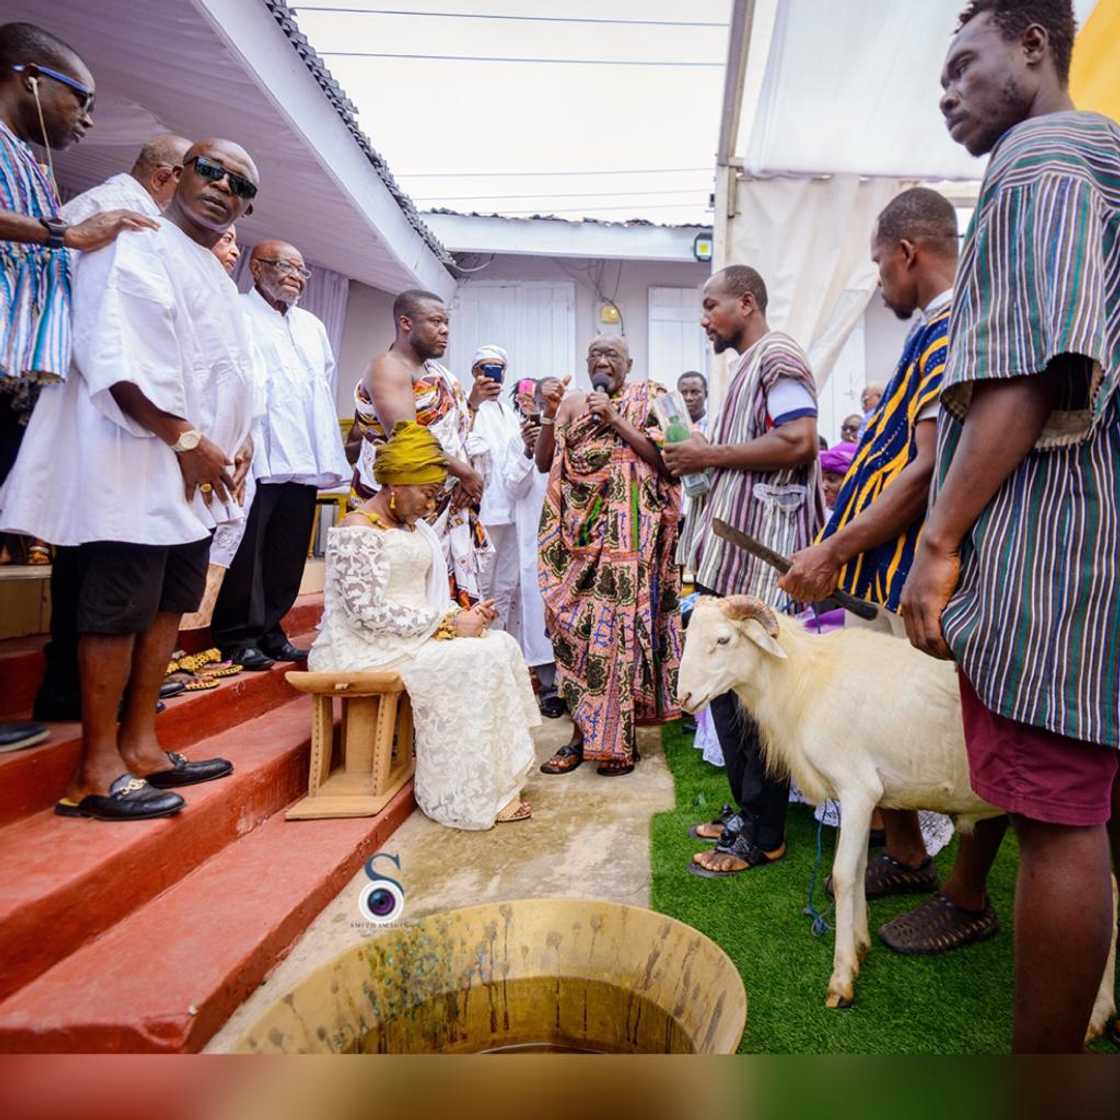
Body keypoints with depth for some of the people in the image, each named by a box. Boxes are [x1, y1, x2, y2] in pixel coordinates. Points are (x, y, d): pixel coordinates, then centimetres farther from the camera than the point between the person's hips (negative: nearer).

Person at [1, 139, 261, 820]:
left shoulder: (217, 279, 23)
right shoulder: (137, 247, -5)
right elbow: (121, 361, -17)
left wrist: (226, 449, 13)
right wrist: (186, 440, -17)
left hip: (198, 474, 9)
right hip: (141, 463, -9)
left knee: (168, 607, 10)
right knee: (121, 608, -7)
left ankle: (140, 745, 20)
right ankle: (98, 769, 2)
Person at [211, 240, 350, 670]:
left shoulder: (312, 326, 23)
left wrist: (328, 458, 16)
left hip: (303, 460, 7)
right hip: (257, 458, -7)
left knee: (288, 557, 11)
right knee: (246, 553, -2)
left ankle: (269, 631, 23)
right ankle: (238, 638, 10)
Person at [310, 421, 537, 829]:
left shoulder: (412, 527, 14)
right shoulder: (358, 531, -15)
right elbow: (370, 614, -22)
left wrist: (462, 614, -3)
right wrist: (448, 625, -19)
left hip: (413, 639, 9)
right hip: (366, 650, -9)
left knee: (500, 645, -6)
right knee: (475, 662, -20)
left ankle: (496, 777, -2)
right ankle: (471, 796, -9)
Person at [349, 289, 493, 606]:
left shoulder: (435, 371, 17)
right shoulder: (388, 368, -10)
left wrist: (474, 401, 6)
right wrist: (465, 472, -15)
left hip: (447, 505, 9)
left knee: (447, 598, 7)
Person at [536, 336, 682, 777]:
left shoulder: (648, 401, 7)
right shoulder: (573, 404, 17)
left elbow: (664, 458, -5)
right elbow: (544, 462, 12)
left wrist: (614, 419, -9)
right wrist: (550, 416, -2)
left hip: (627, 530, -3)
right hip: (579, 531, 4)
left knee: (618, 620, -8)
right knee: (574, 623, 0)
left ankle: (617, 737, 3)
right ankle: (583, 733, 10)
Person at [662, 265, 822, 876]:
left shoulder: (777, 356, -7)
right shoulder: (749, 366, 23)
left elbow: (799, 442, -21)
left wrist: (711, 454, -13)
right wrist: (698, 458, 13)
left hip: (762, 557, -10)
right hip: (733, 555, 10)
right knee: (726, 685, 14)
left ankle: (763, 835, 9)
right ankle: (746, 809, 27)